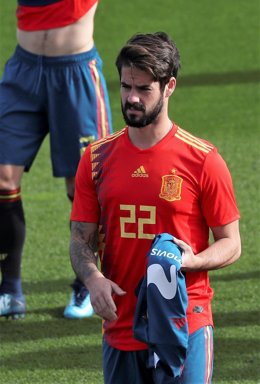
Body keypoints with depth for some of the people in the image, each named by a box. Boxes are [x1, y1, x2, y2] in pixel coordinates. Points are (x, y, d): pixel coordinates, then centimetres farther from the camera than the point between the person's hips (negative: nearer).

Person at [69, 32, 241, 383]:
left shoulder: (202, 160, -3)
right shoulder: (97, 158, 8)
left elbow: (231, 244, 2)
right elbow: (82, 239, 9)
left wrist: (192, 261, -19)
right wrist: (92, 278, -12)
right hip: (120, 326, 4)